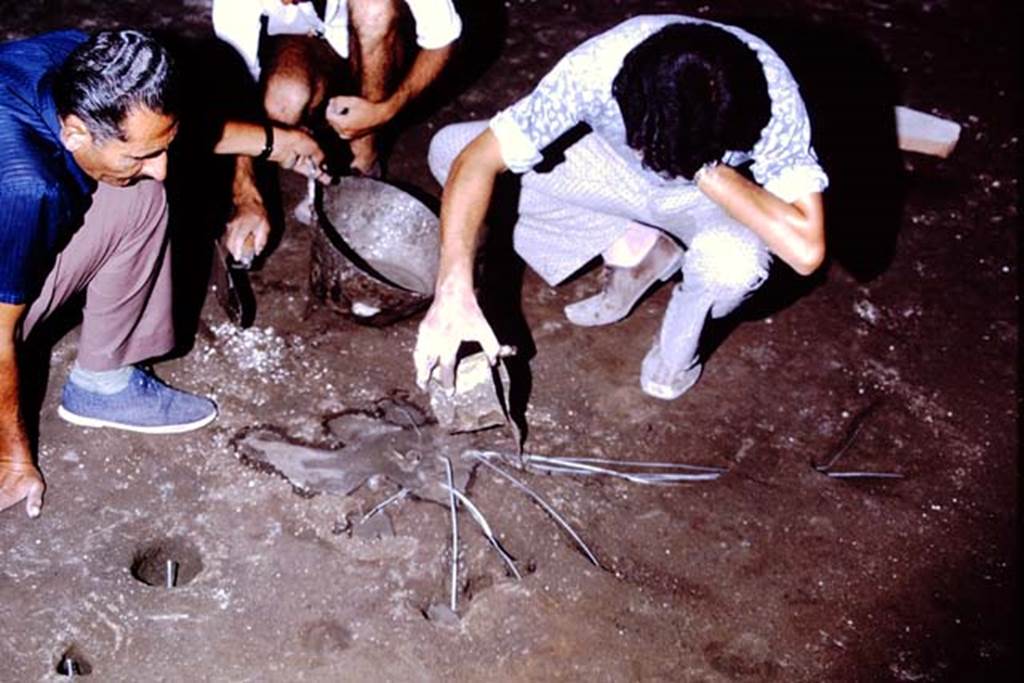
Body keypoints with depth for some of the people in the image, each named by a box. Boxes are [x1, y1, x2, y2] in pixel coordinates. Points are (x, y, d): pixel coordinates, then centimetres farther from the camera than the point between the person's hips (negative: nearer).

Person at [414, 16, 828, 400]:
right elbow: (478, 159, -32)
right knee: (448, 148, -14)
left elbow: (806, 249, -42)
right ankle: (631, 249, 0)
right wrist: (454, 291, -43)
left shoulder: (772, 100, -37)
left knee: (734, 262, -40)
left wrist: (704, 171, -41)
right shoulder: (599, 67, -35)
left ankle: (680, 336, -2)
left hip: (719, 193, -3)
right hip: (616, 165, 3)